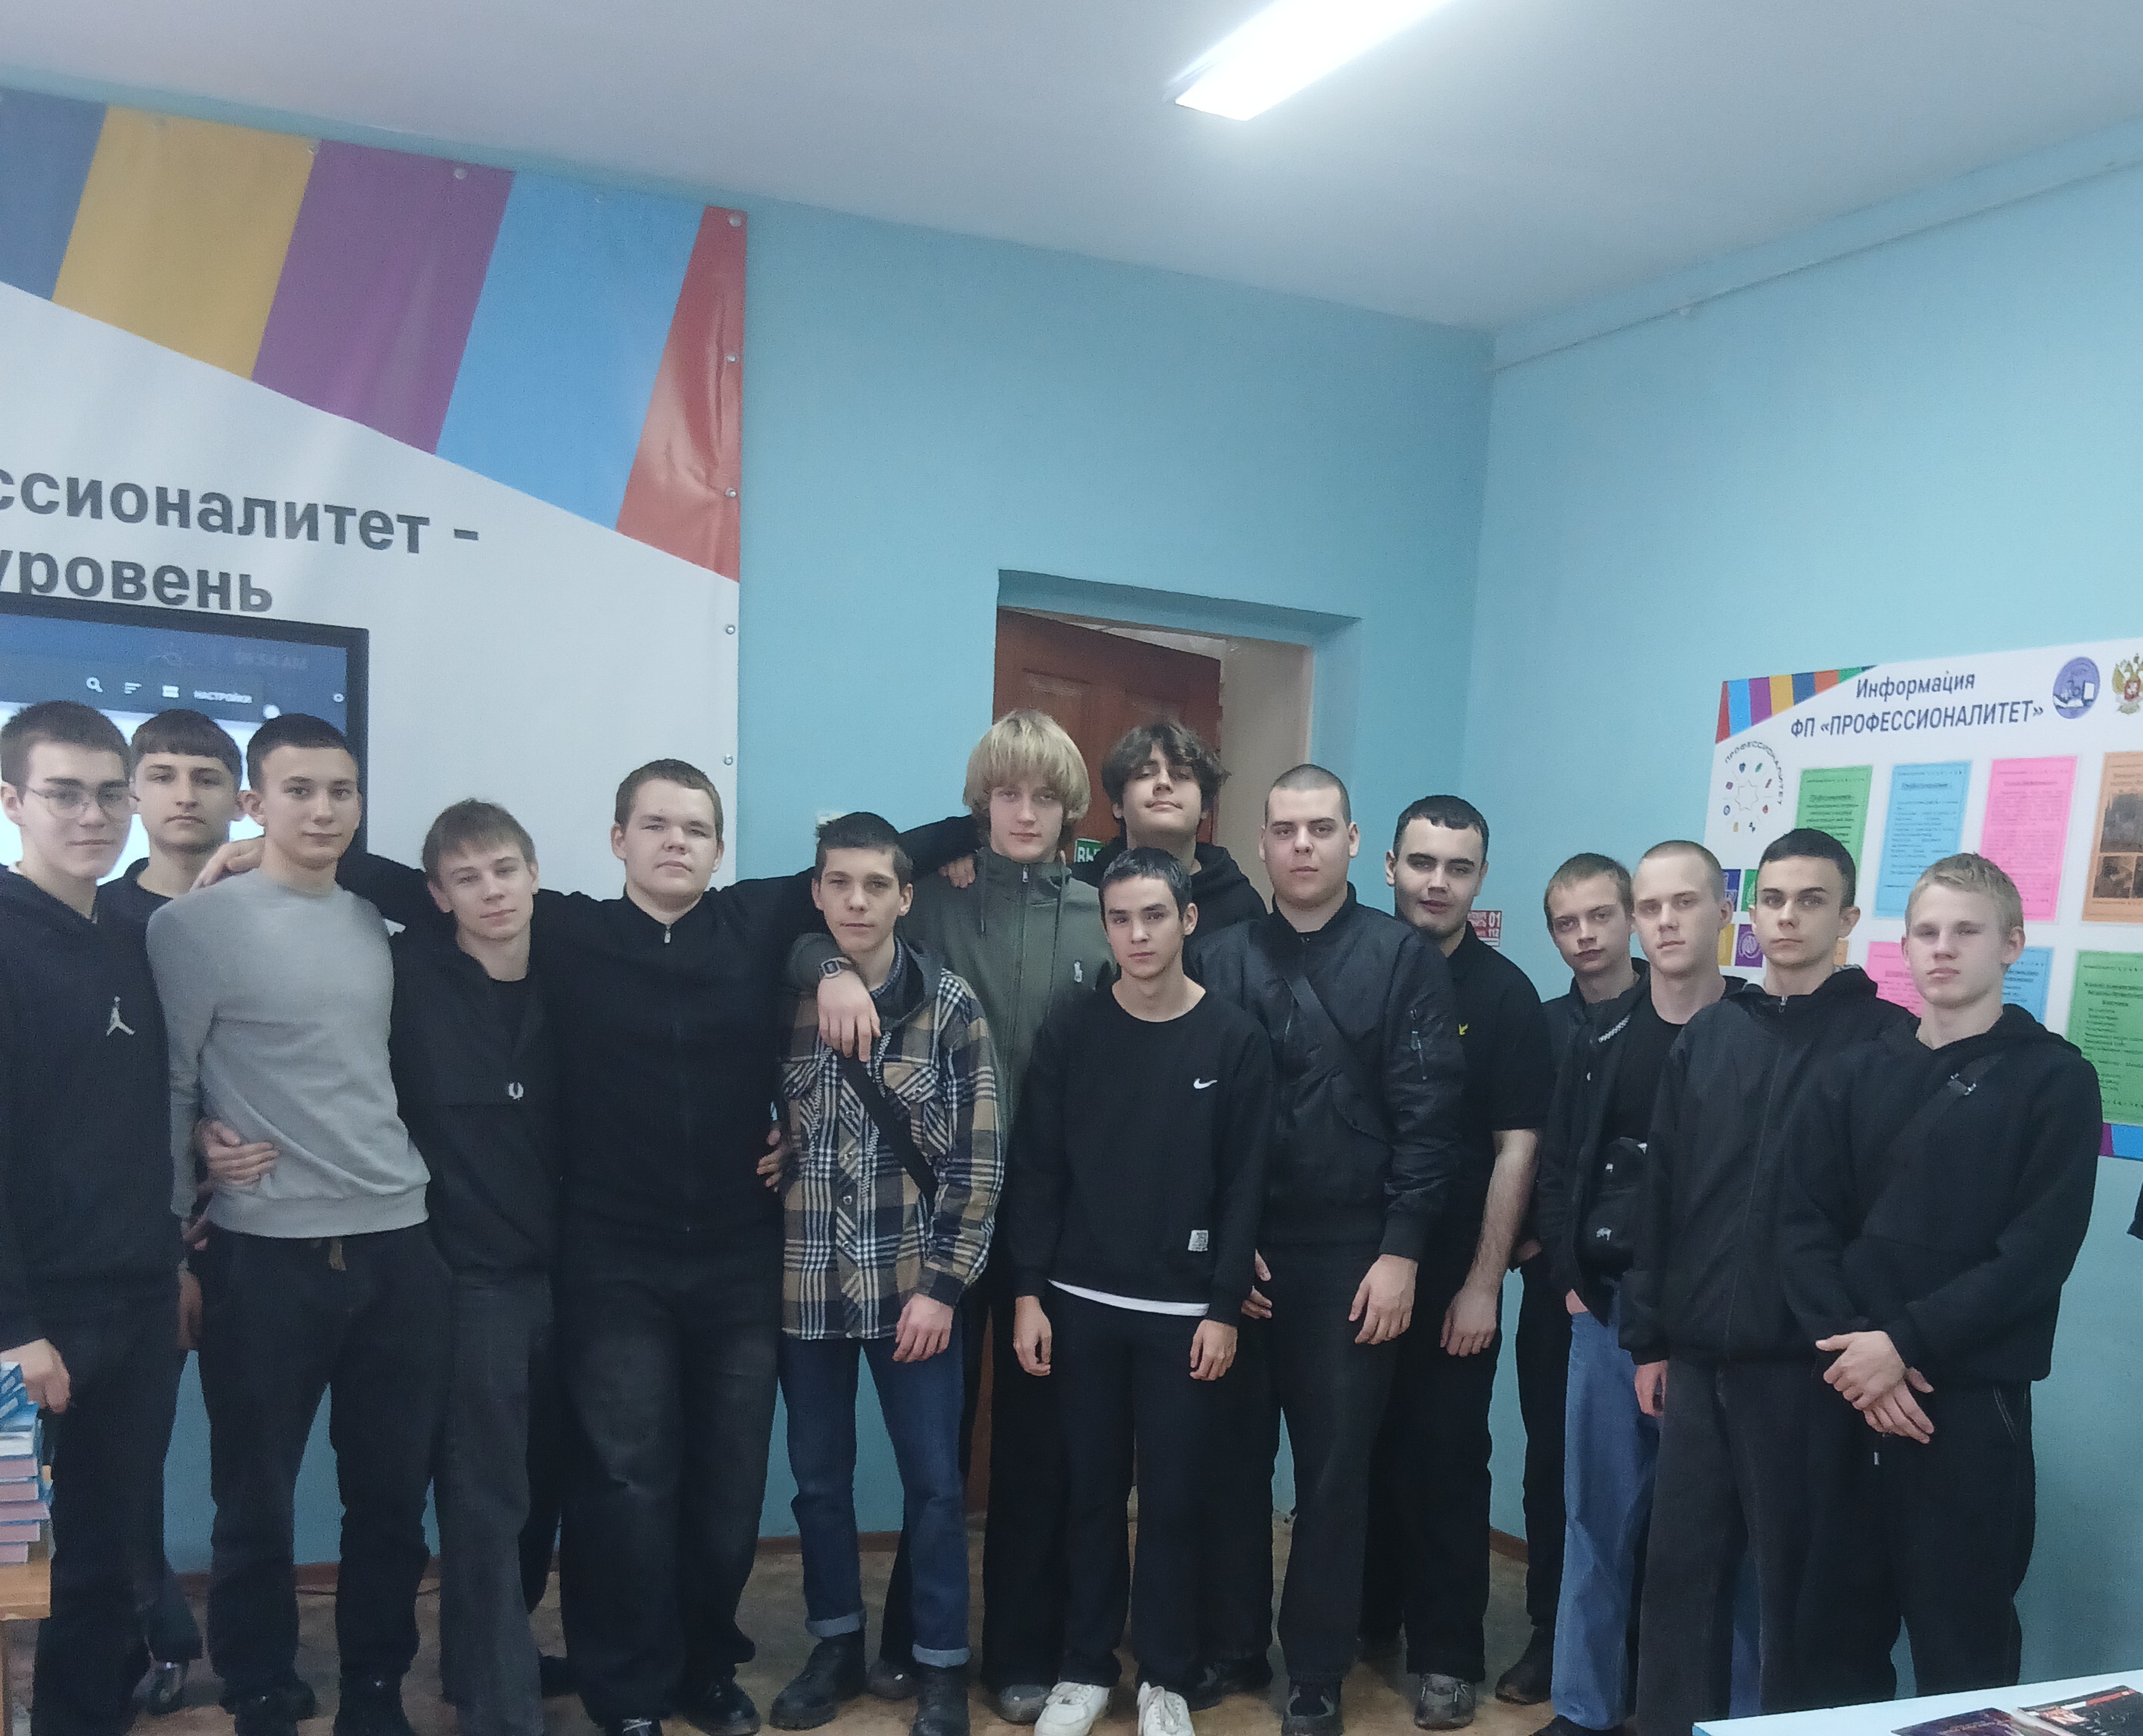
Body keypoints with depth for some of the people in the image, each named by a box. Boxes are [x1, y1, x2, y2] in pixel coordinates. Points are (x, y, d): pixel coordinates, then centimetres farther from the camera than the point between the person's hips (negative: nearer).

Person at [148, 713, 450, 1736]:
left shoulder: (375, 923, 10)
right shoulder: (195, 924, -6)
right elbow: (165, 1088, -4)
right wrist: (172, 1235, -2)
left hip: (398, 1245, 5)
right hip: (266, 1253, -4)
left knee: (392, 1496, 11)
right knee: (256, 1505, 7)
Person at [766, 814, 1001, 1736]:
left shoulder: (950, 1005, -6)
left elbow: (977, 1157, -6)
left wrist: (942, 1282, -11)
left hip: (911, 1281, -2)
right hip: (805, 1283, 2)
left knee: (932, 1478, 6)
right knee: (818, 1477, 14)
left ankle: (942, 1662, 22)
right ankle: (837, 1644, 32)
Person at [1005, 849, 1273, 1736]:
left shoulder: (1235, 1039, -3)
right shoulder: (1069, 1032, 0)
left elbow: (1244, 1186, -3)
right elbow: (1038, 1171, 1)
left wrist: (1224, 1307, -6)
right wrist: (1029, 1292, -3)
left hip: (1183, 1310, -1)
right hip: (1080, 1303, 1)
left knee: (1170, 1500, 6)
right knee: (1092, 1493, 10)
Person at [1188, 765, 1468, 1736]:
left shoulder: (1405, 960, 0)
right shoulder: (1219, 960, 5)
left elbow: (1426, 1117, -4)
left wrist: (1401, 1252, -10)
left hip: (1352, 1255, -2)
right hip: (1237, 1253, 2)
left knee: (1334, 1467, 8)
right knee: (1232, 1458, 10)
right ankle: (1231, 1647, 27)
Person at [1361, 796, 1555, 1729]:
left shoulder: (1505, 994, -4)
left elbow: (1515, 1147, -5)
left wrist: (1484, 1280, -8)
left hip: (1451, 1274, -2)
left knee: (1444, 1461, 5)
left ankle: (1447, 1653, 18)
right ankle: (1363, 1615, 30)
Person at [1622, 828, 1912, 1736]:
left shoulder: (1886, 1039, -4)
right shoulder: (1707, 1036, 10)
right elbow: (1659, 1195, 11)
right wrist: (1648, 1337, 9)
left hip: (1806, 1361, -4)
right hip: (1698, 1356, 4)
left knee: (1794, 1575, 8)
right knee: (1682, 1566, 11)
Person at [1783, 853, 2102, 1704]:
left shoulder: (2055, 1079, 0)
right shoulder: (1854, 1075, 11)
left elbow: (2038, 1251, -10)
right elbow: (1803, 1222, 2)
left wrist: (1905, 1344, -16)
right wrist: (1850, 1347, -12)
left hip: (1971, 1399, -4)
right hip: (1849, 1393, 4)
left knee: (1961, 1640, 4)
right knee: (1837, 1620, 12)